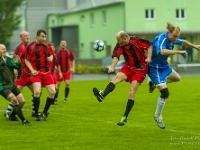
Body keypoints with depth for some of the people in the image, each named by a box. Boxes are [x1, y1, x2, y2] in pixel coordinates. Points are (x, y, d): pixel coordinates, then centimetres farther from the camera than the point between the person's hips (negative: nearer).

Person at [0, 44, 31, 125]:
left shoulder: (8, 59, 7)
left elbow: (18, 67, 3)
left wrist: (18, 63, -18)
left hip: (12, 85, 7)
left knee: (22, 101, 5)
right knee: (14, 100, -23)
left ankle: (12, 115, 30)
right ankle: (23, 120, -20)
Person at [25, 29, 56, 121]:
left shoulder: (47, 46, 8)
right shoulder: (30, 46, -5)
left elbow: (51, 55, 22)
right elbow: (26, 60, 2)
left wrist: (50, 58, -2)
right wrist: (32, 70, -11)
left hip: (47, 72, 5)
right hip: (36, 73, -5)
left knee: (52, 92, -3)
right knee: (37, 92, -20)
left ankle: (45, 112, 15)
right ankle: (36, 114, -4)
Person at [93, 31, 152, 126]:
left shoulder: (136, 41, -18)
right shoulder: (120, 46, -5)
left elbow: (149, 45, -10)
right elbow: (116, 56, -17)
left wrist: (149, 58, -20)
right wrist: (112, 67, -33)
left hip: (140, 69, -4)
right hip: (128, 67, 4)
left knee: (132, 93, -10)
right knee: (116, 78, -25)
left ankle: (125, 118, -3)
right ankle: (102, 95, -48)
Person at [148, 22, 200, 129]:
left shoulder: (172, 38, -4)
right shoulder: (161, 39, -31)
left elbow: (183, 41, 17)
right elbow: (162, 51, -53)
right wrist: (179, 52, -53)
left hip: (164, 65, 9)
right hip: (155, 68, -9)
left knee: (177, 78, 29)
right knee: (165, 93, -14)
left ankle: (154, 83, 37)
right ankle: (157, 116, 6)